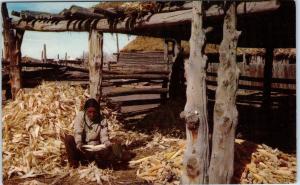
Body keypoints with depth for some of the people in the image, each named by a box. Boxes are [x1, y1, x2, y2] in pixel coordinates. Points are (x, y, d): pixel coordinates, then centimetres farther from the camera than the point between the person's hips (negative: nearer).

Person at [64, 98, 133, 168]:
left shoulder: (102, 121, -1)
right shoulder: (80, 116, -3)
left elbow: (104, 136, -8)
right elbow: (77, 132, -15)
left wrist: (108, 144, -31)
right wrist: (79, 144, -35)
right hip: (81, 149, 0)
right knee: (68, 138, -28)